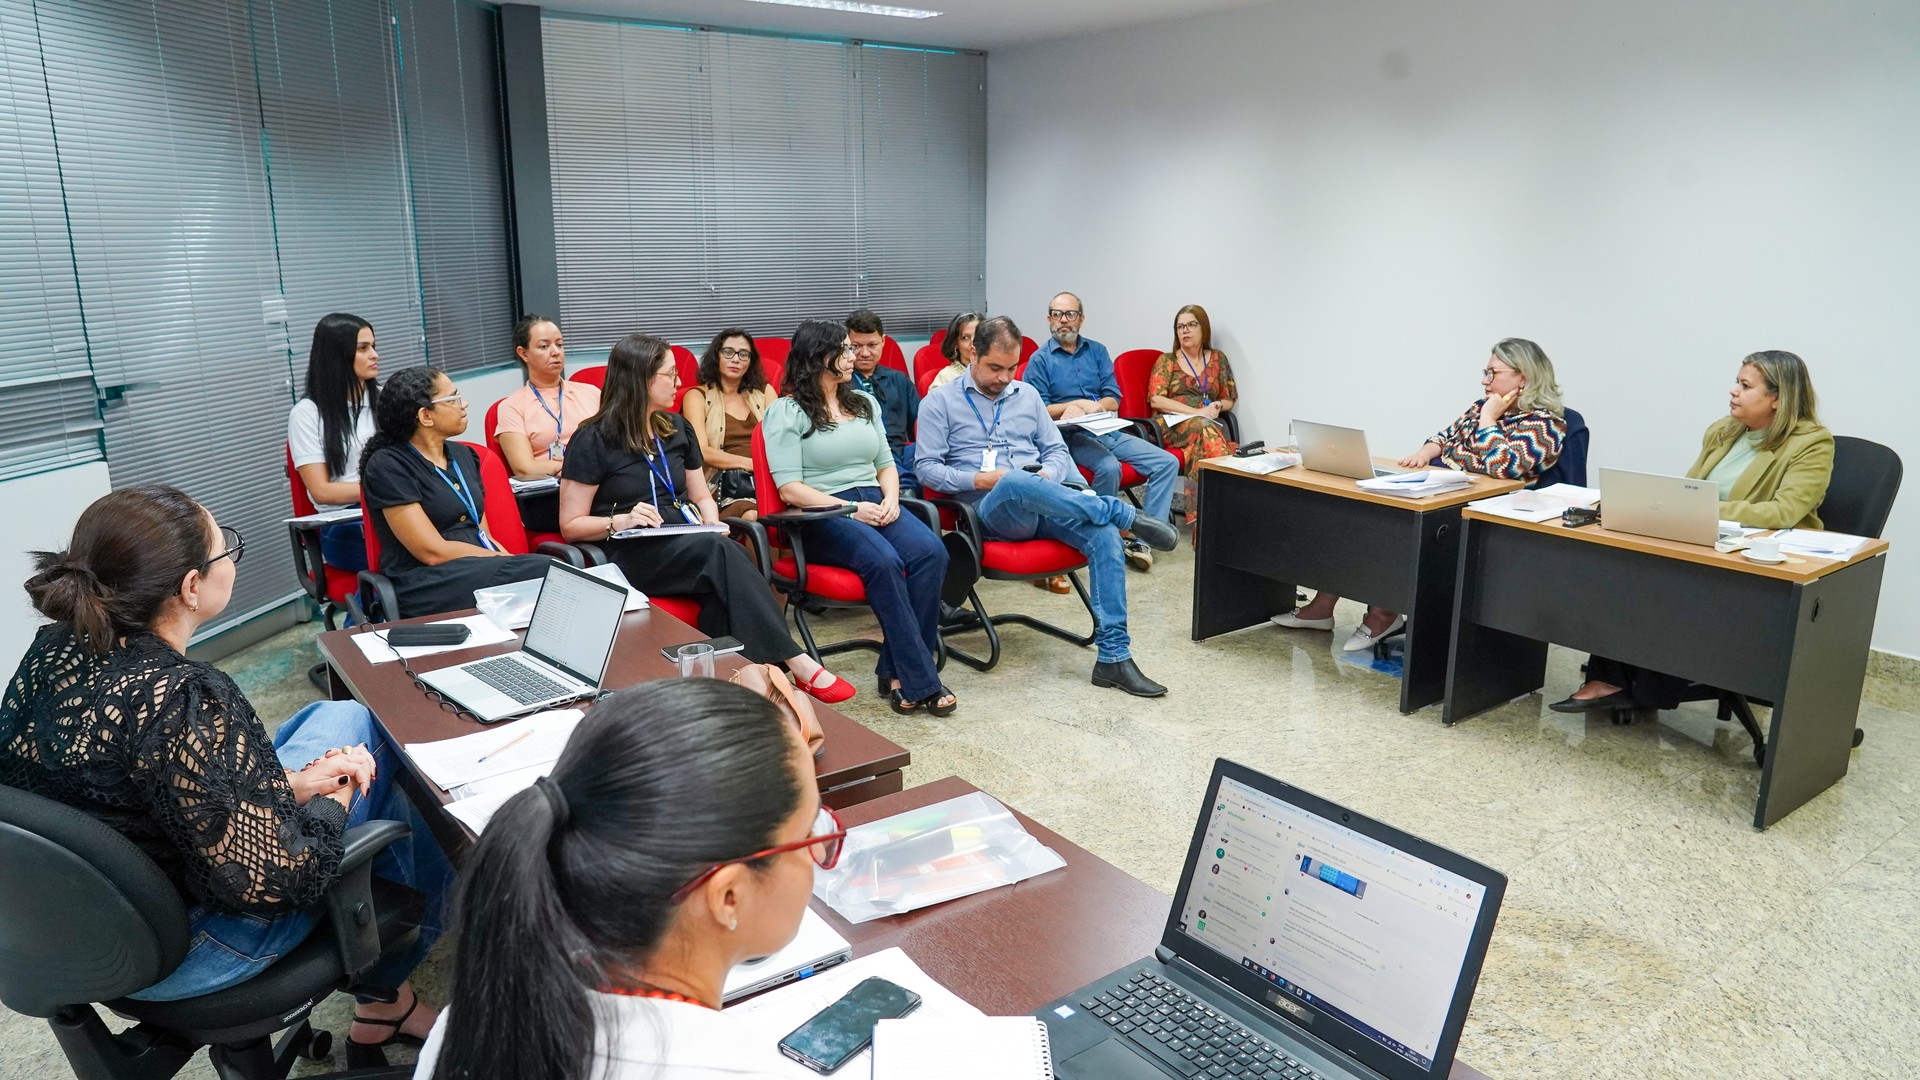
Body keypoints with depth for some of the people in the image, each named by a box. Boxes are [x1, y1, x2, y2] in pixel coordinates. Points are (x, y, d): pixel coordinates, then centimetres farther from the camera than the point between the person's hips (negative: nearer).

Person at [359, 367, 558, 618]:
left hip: (483, 569, 7)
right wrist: (506, 559, -9)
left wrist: (504, 555, -6)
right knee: (543, 572, -33)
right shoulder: (387, 466, -4)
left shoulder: (463, 455, 19)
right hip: (427, 583, -7)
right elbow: (433, 552, -11)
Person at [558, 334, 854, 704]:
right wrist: (621, 521, -20)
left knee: (723, 585, -34)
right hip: (632, 557, -5)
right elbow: (570, 525, -1)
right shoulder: (594, 440, -2)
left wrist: (712, 524, -1)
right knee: (719, 550, -34)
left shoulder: (677, 428, 16)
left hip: (690, 547, 5)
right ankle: (796, 662, -34)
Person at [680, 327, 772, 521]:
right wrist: (751, 463, -11)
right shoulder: (697, 396, 11)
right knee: (752, 517, -37)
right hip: (724, 484, -3)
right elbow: (701, 452, -3)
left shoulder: (764, 392, 24)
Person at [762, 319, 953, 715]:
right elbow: (789, 488, -7)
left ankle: (895, 673, -20)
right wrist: (850, 509, -16)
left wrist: (890, 498, -1)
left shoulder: (864, 403, 21)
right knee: (884, 562, -35)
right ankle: (920, 682, -27)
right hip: (823, 516, -6)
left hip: (875, 504, 6)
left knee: (931, 552, -25)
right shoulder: (785, 412, 1)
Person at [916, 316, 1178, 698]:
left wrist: (1048, 476, -3)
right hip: (991, 509, -4)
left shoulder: (1027, 395, 22)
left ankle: (1113, 656, -26)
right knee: (1017, 483, -42)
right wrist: (979, 480, -15)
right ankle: (1125, 514, -28)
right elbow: (926, 466, 1)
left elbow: (1057, 451, 22)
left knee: (1104, 535, -26)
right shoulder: (940, 402, 8)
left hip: (1041, 505, 5)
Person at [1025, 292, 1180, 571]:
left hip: (1110, 432, 5)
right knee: (1109, 467, -35)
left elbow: (1113, 401, 8)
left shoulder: (1097, 351, 16)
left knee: (1167, 462, -13)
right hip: (1072, 436, -5)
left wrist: (1087, 408, -12)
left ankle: (1142, 536, -15)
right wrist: (1079, 403, -11)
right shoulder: (1040, 360, 4)